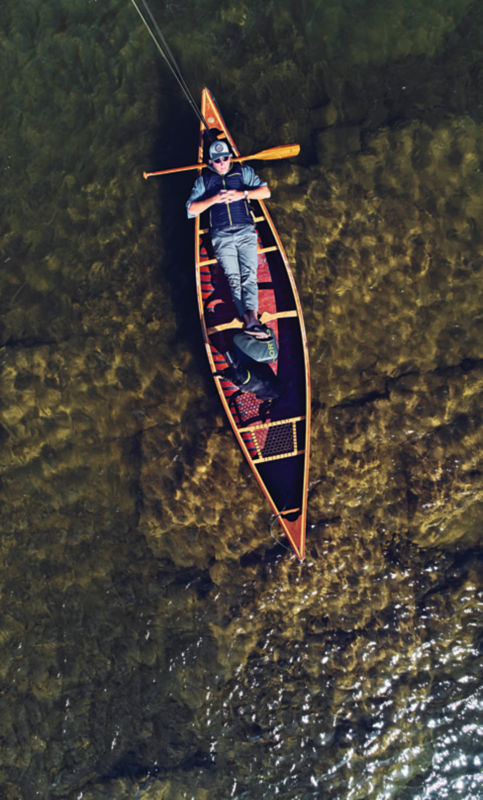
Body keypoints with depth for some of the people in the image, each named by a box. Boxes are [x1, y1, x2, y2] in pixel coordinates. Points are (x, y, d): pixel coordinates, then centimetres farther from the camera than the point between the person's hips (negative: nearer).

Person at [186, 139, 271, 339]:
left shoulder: (243, 172, 19)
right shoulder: (204, 180, 18)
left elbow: (265, 191, 10)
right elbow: (191, 209, 9)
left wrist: (242, 194, -6)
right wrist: (213, 199, -5)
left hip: (245, 231, 0)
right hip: (221, 235, 0)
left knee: (249, 274, -20)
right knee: (233, 277, -18)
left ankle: (251, 318, -35)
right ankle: (249, 318, -30)